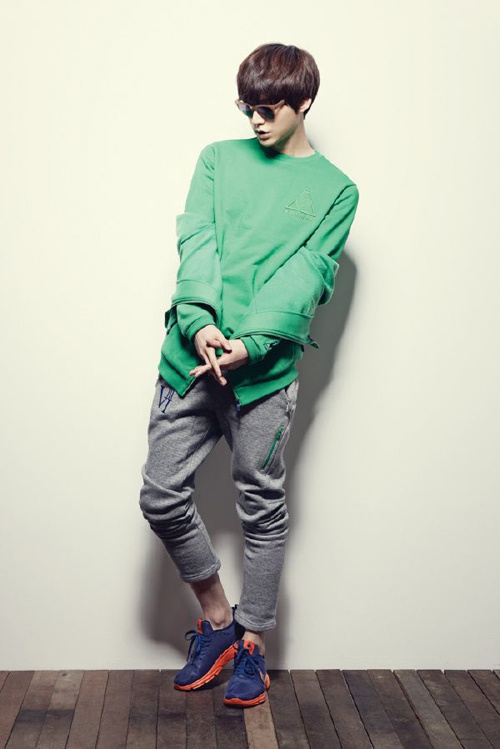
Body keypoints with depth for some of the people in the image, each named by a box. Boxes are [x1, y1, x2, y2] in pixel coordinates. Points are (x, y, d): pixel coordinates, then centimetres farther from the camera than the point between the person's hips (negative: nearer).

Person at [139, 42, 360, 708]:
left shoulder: (336, 191, 7)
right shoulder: (219, 158, 14)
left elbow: (307, 276, -6)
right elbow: (197, 241, 0)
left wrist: (251, 343, -21)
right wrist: (200, 321, -18)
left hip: (267, 370, -2)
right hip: (192, 353, 3)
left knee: (263, 509, 6)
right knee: (162, 496, 2)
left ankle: (252, 645, 25)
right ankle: (217, 618, 24)